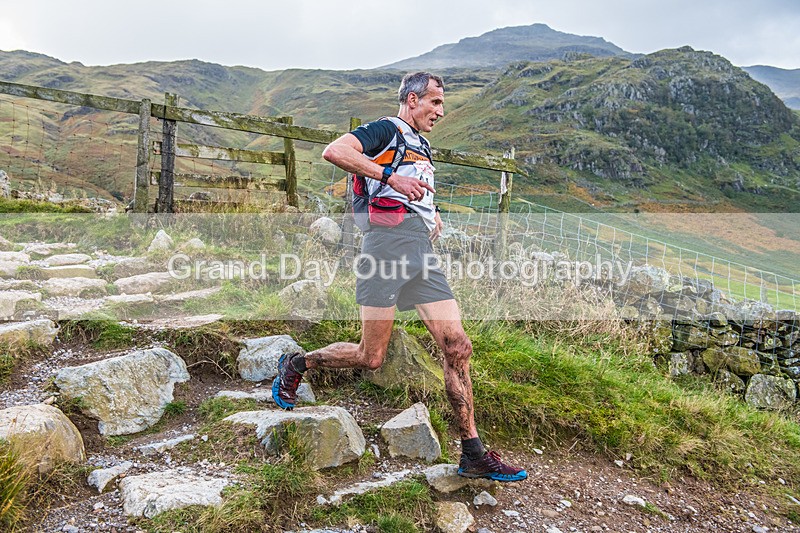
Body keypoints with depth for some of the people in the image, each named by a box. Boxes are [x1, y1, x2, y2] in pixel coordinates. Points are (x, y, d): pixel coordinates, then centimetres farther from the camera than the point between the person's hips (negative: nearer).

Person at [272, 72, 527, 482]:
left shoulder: (422, 147, 30)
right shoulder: (388, 130, 3)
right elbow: (334, 151, -14)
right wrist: (390, 176, -18)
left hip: (422, 255, 8)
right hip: (389, 241, -8)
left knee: (458, 348, -1)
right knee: (371, 357, -5)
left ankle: (474, 455, 6)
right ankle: (295, 365, 22)